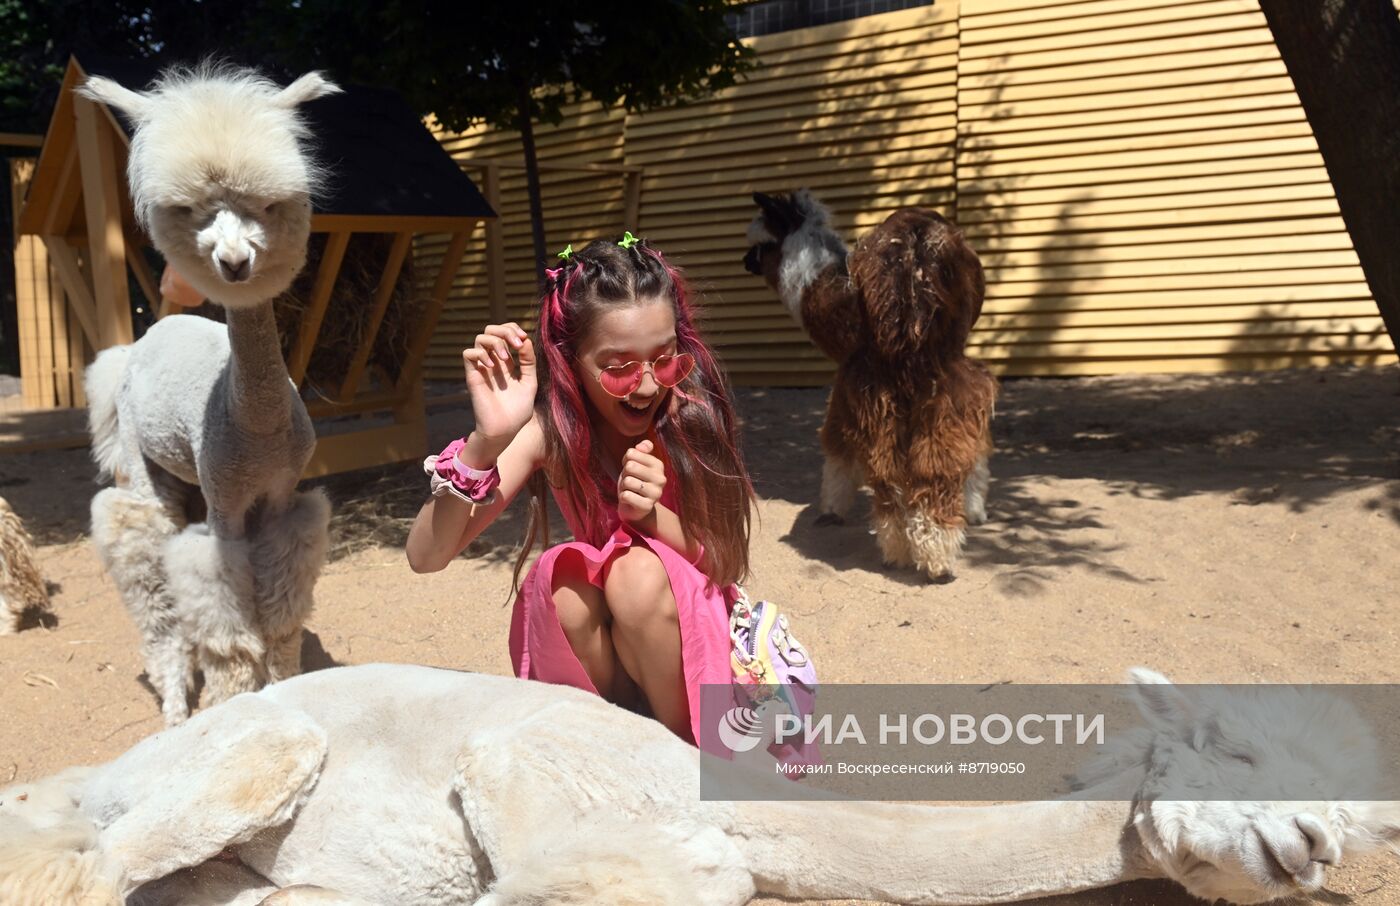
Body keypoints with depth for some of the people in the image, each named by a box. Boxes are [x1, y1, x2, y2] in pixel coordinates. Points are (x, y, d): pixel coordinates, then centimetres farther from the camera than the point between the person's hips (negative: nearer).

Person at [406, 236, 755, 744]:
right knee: (562, 576, -29)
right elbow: (426, 556, -26)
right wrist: (486, 441, -43)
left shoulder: (692, 412, -20)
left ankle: (684, 745, -9)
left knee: (639, 573, -31)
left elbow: (728, 565, -13)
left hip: (684, 617, -1)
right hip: (594, 624, 1)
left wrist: (653, 516, -33)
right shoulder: (549, 428, -18)